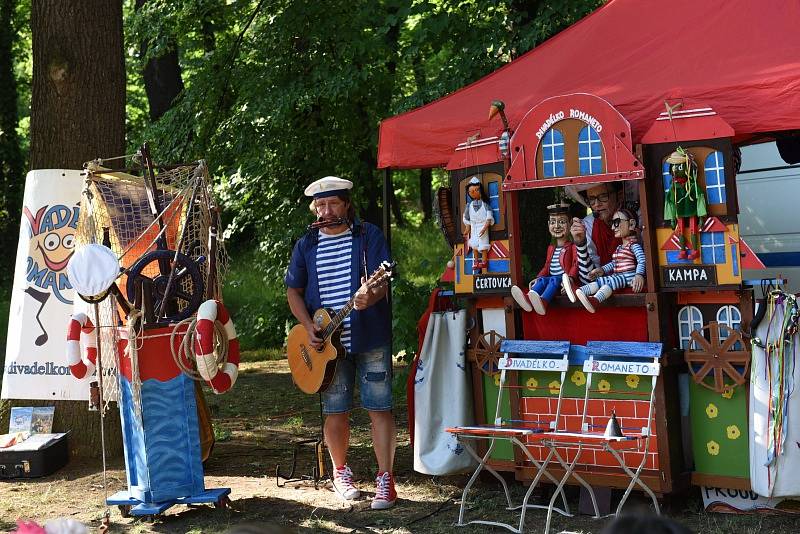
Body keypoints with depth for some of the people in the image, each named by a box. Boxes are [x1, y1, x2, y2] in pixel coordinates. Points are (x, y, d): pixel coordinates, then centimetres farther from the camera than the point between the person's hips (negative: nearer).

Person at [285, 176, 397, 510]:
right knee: (335, 411, 8)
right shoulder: (306, 245, 9)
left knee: (379, 408, -3)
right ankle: (340, 471, 27)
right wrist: (308, 327, -2)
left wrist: (369, 297, -33)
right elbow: (293, 291, 13)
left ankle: (385, 480, 2)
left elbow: (383, 280, -11)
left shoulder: (368, 235, 0)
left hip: (370, 338, -3)